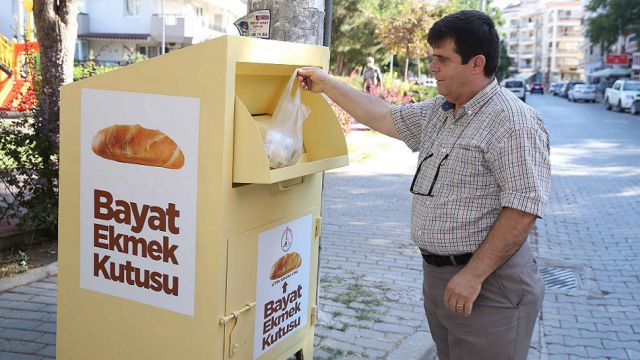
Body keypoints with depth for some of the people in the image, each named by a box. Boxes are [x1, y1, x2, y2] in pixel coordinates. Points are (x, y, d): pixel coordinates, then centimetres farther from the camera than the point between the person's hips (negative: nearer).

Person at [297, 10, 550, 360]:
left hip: (487, 282, -8)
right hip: (437, 274, 9)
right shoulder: (437, 112, 10)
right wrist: (326, 84, 21)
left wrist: (473, 275, -23)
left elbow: (523, 207, -23)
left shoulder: (513, 121, -18)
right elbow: (383, 116, 21)